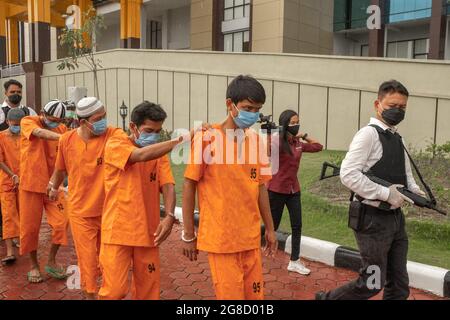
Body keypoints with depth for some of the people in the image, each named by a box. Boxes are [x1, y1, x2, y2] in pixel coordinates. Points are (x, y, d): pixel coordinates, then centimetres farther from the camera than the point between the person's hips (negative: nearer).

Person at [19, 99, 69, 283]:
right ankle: (34, 265, 25)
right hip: (31, 184, -2)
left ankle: (51, 262, 18)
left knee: (60, 223, -3)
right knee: (30, 227, 6)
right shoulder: (28, 122, -7)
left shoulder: (62, 129, 3)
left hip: (53, 184, 3)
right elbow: (40, 133, -29)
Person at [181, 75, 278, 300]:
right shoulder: (207, 138, -12)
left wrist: (270, 228, 14)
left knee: (254, 293, 15)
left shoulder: (256, 140, 4)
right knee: (230, 294, 5)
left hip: (251, 237, 5)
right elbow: (189, 185, -7)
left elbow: (260, 186, 11)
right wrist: (188, 234, -4)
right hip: (220, 237, -5)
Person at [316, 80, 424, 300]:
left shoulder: (398, 139, 13)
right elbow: (347, 174, -24)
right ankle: (326, 298, 24)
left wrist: (414, 191, 4)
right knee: (372, 284, 3)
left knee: (400, 286, 15)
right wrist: (386, 194, -22)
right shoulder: (369, 134, -14)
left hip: (395, 218, 9)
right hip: (373, 219, -8)